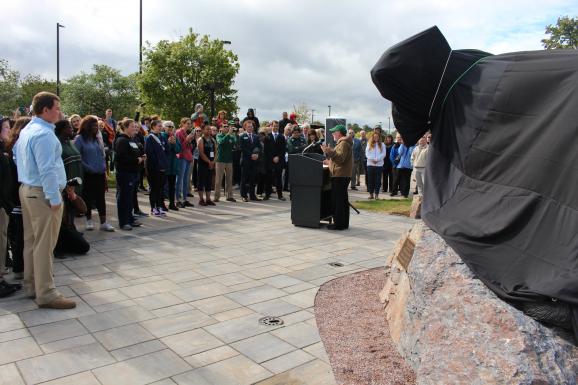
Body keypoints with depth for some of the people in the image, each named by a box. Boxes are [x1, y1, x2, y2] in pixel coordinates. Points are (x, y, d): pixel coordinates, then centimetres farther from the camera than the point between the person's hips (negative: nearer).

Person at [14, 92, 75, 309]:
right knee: (44, 244, -6)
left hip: (27, 190, 10)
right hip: (42, 193, -10)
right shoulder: (44, 134, -19)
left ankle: (31, 285, 24)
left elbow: (16, 155, 25)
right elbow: (47, 170, -23)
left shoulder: (26, 130, 14)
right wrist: (54, 198, -21)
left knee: (31, 241, 15)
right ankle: (46, 294, 0)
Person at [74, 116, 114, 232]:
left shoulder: (96, 139, 12)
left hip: (100, 174, 5)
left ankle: (103, 222, 8)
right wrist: (88, 168, -14)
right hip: (88, 175, -5)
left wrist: (104, 168, 6)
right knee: (88, 198, 7)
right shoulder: (80, 139, -6)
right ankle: (89, 220, 22)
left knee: (100, 198, 5)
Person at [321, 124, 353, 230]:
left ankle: (338, 223, -7)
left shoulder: (343, 143, -13)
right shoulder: (344, 142, 22)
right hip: (343, 175, 11)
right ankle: (344, 223, 21)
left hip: (340, 175, -11)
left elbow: (340, 158, -24)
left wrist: (330, 152, -33)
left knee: (337, 200, -9)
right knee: (343, 200, 14)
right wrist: (329, 162, 28)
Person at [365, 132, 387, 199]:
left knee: (378, 180, -1)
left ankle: (376, 194, 3)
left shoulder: (382, 145, 8)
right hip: (370, 164, 1)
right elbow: (367, 153, 1)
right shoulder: (369, 144, 10)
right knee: (370, 180, 2)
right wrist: (372, 159, -14)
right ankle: (371, 194, 9)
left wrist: (377, 159, -14)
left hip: (379, 164, -1)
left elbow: (383, 154, -2)